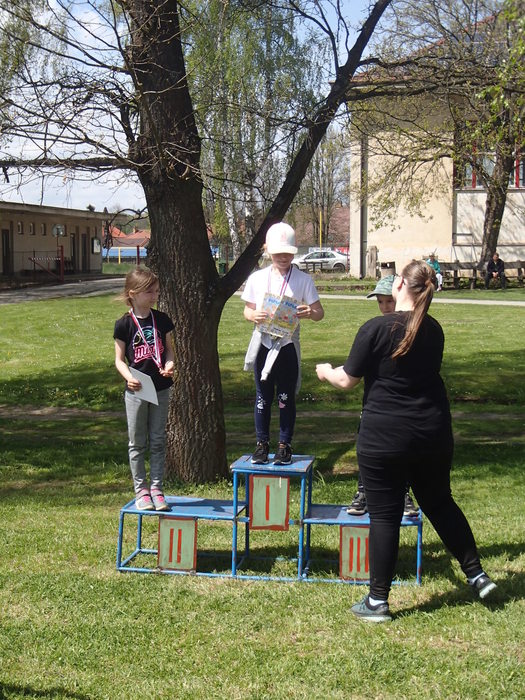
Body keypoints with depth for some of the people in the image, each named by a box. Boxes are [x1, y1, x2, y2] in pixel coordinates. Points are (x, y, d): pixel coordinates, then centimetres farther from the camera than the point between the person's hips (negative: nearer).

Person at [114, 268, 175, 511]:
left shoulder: (161, 320, 2)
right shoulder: (124, 324, -7)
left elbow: (169, 348, 11)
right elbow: (119, 359, -3)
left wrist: (169, 364, -11)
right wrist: (129, 377, -21)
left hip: (160, 388, 3)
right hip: (136, 390, -3)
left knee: (158, 441, 9)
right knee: (137, 442, 6)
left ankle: (156, 487, 18)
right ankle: (141, 489, 16)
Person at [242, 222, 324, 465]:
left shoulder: (303, 280, -1)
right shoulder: (257, 278, 3)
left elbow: (320, 313, 0)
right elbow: (247, 309, 10)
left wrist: (309, 313, -23)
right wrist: (254, 315, -14)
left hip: (288, 344, -1)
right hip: (263, 342, 2)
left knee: (286, 398, 5)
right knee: (263, 397, 8)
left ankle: (285, 445, 16)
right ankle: (262, 444, 19)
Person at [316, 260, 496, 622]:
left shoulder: (375, 329, -15)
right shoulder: (434, 330, 3)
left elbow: (348, 380, -8)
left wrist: (327, 372, 15)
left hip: (385, 439, -5)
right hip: (434, 435, 5)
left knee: (385, 516, 3)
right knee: (441, 503, 21)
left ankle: (378, 601, 11)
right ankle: (477, 574, 26)